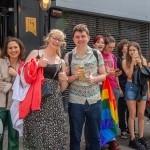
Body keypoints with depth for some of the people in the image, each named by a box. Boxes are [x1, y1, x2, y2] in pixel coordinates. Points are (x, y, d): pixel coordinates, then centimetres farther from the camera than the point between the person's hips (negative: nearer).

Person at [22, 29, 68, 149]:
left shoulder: (61, 62, 14)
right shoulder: (35, 53, 5)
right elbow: (23, 73, -4)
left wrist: (64, 80, 0)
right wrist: (37, 64, -15)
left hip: (54, 102, 3)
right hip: (36, 100, -3)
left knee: (54, 135, 0)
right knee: (37, 133, -5)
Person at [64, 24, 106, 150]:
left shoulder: (97, 54, 1)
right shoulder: (68, 56, -1)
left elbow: (103, 75, 4)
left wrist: (94, 79, -16)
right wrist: (75, 76, -18)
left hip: (94, 100, 1)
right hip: (75, 101, -1)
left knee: (95, 136, 13)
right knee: (75, 137, 10)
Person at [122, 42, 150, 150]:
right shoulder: (125, 61, -2)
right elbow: (129, 75, -11)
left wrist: (140, 64, -12)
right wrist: (133, 62, -14)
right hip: (131, 87, -3)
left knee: (141, 114, 6)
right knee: (132, 114, -2)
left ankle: (141, 137, 14)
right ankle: (133, 139, 2)